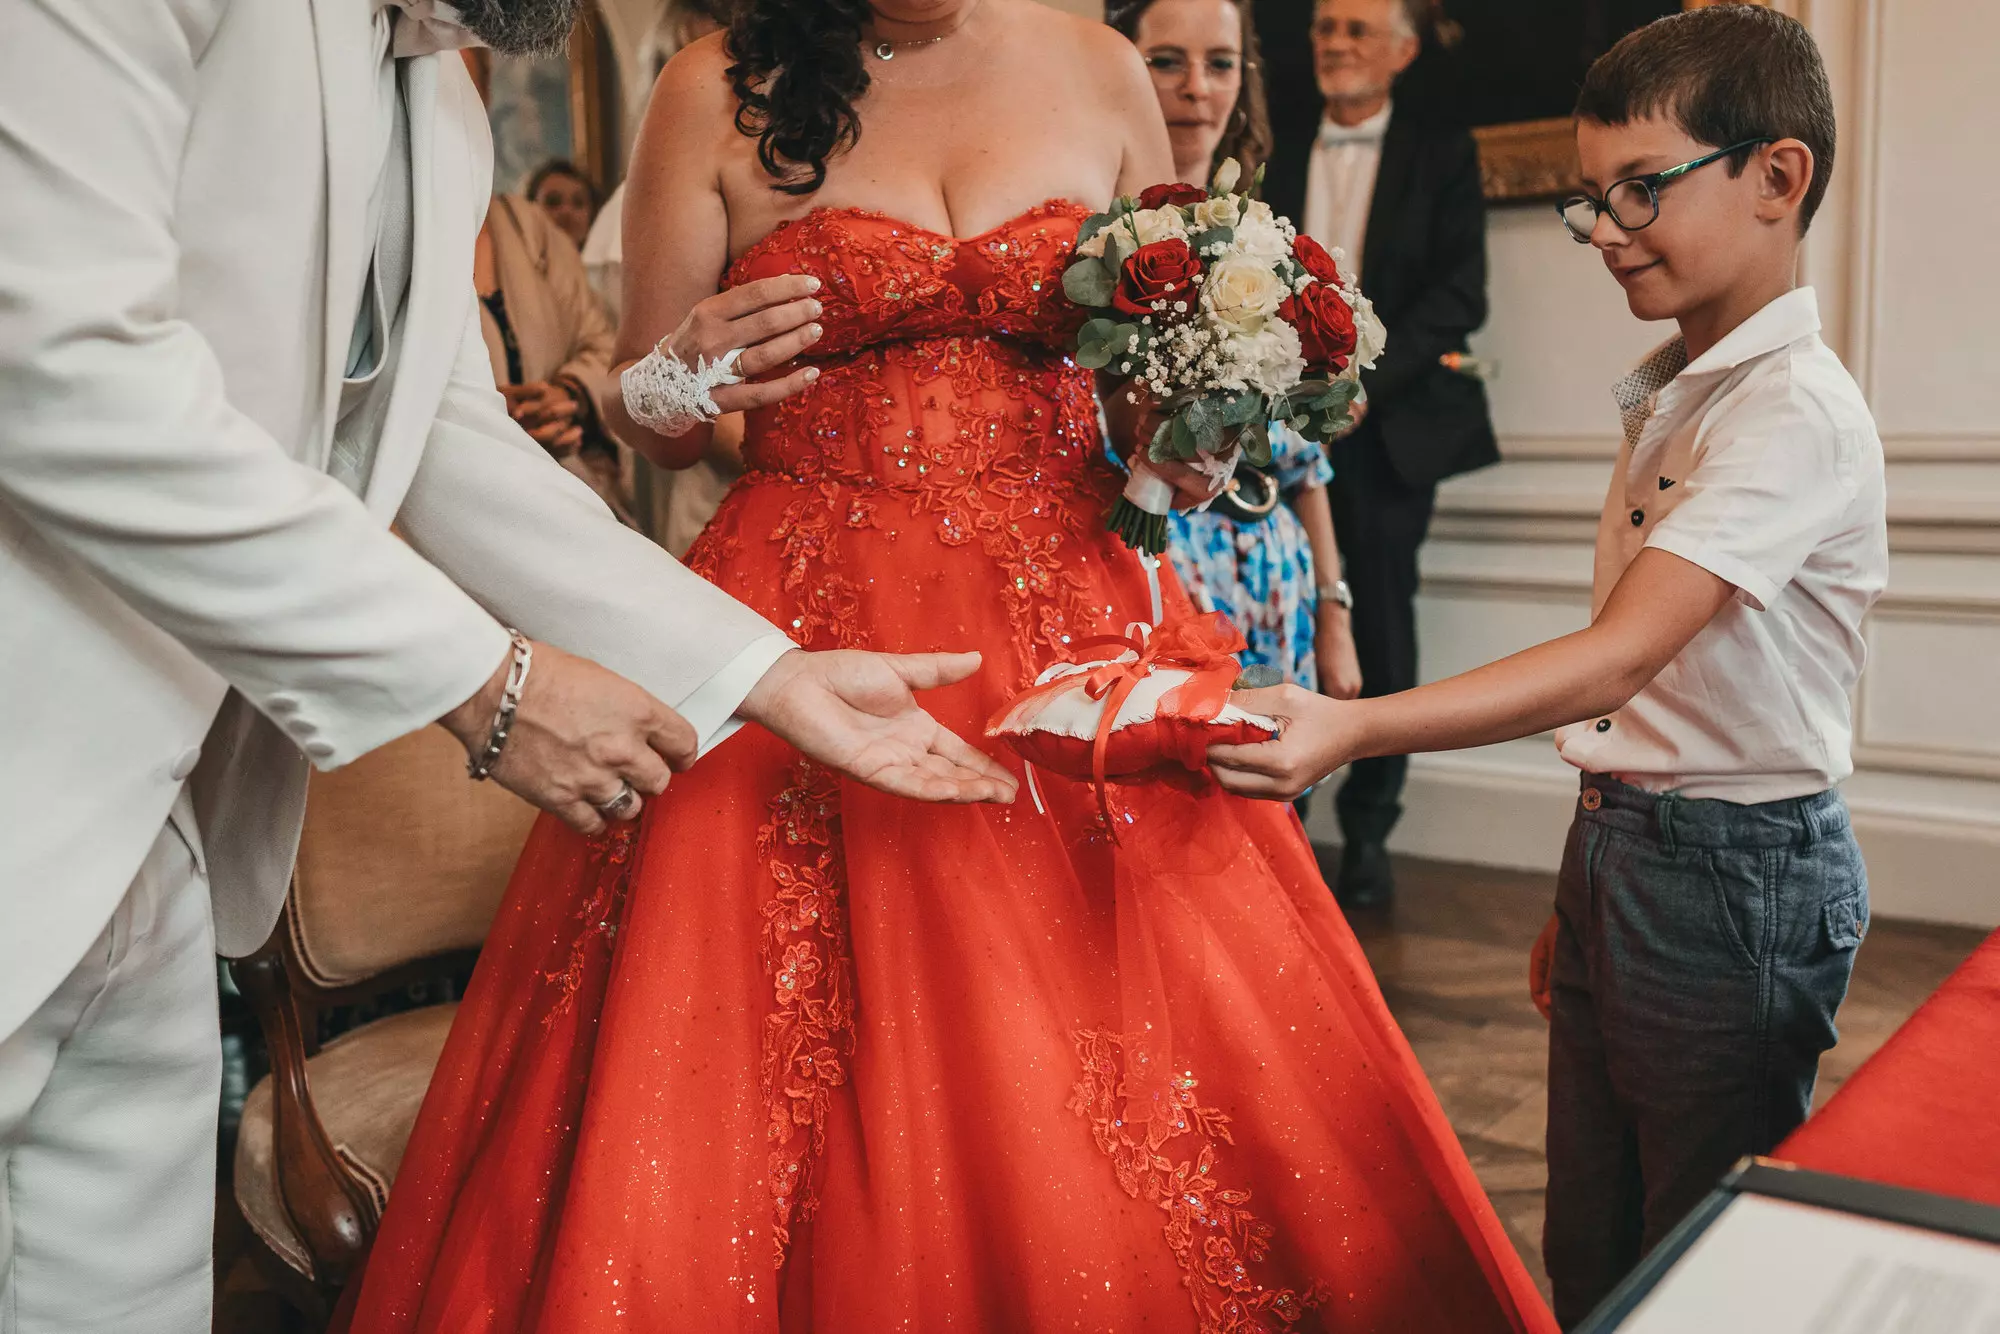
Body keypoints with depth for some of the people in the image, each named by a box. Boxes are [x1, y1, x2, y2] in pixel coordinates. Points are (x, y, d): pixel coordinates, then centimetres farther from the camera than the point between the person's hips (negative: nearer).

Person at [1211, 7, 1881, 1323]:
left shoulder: (1798, 411, -18)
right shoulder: (1666, 397, 11)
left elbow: (1619, 659, -30)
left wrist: (1353, 728, -39)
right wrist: (1585, 888, 15)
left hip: (1736, 879, -8)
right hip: (1617, 850, 8)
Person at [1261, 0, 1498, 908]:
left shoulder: (1443, 154, 7)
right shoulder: (1275, 152, 12)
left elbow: (1460, 295, -2)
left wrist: (1361, 380, -14)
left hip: (1386, 422, -1)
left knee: (1380, 628, 2)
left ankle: (1367, 834, 12)